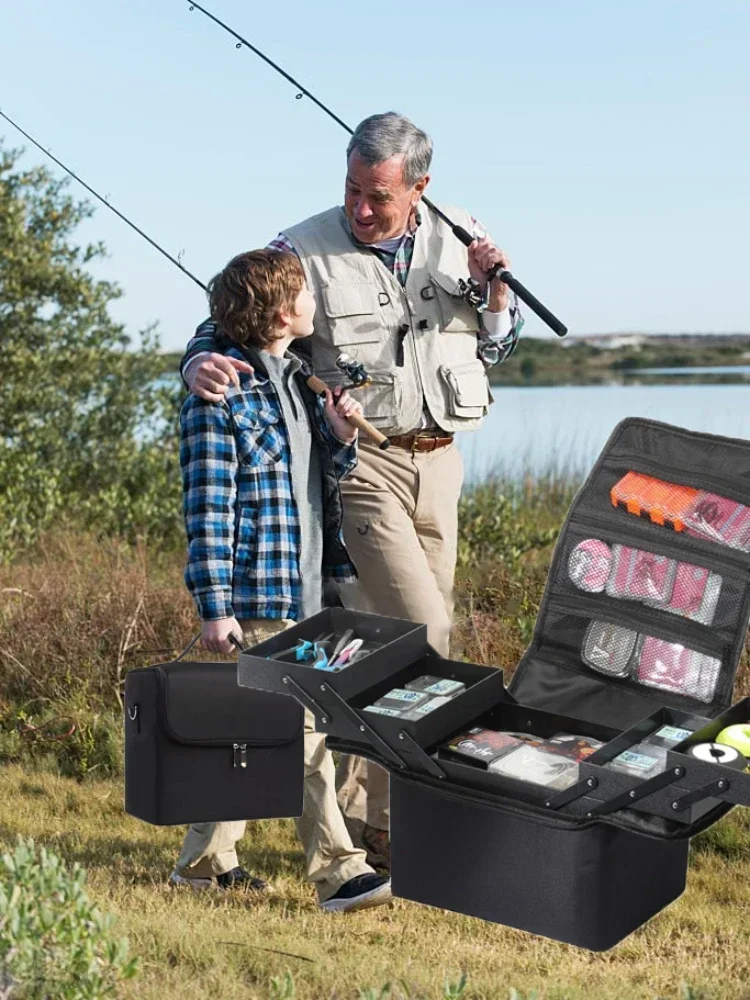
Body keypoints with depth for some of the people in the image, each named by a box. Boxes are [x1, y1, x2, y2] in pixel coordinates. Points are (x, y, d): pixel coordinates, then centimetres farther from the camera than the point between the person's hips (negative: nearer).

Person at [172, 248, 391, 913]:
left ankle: (205, 859, 25)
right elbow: (206, 510, -13)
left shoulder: (302, 384, 14)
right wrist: (214, 606, -16)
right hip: (256, 597, -8)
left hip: (305, 592, 8)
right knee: (303, 733, -7)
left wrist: (341, 440, 2)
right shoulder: (218, 400, -11)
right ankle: (339, 870, -1)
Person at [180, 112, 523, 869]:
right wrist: (202, 364, -30)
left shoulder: (457, 238, 6)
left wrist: (494, 291, -5)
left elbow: (497, 349, 15)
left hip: (438, 463, 5)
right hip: (357, 462, -5)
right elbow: (228, 328, -7)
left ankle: (358, 802, 26)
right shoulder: (302, 252, -7)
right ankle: (385, 815, -1)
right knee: (422, 630, -15)